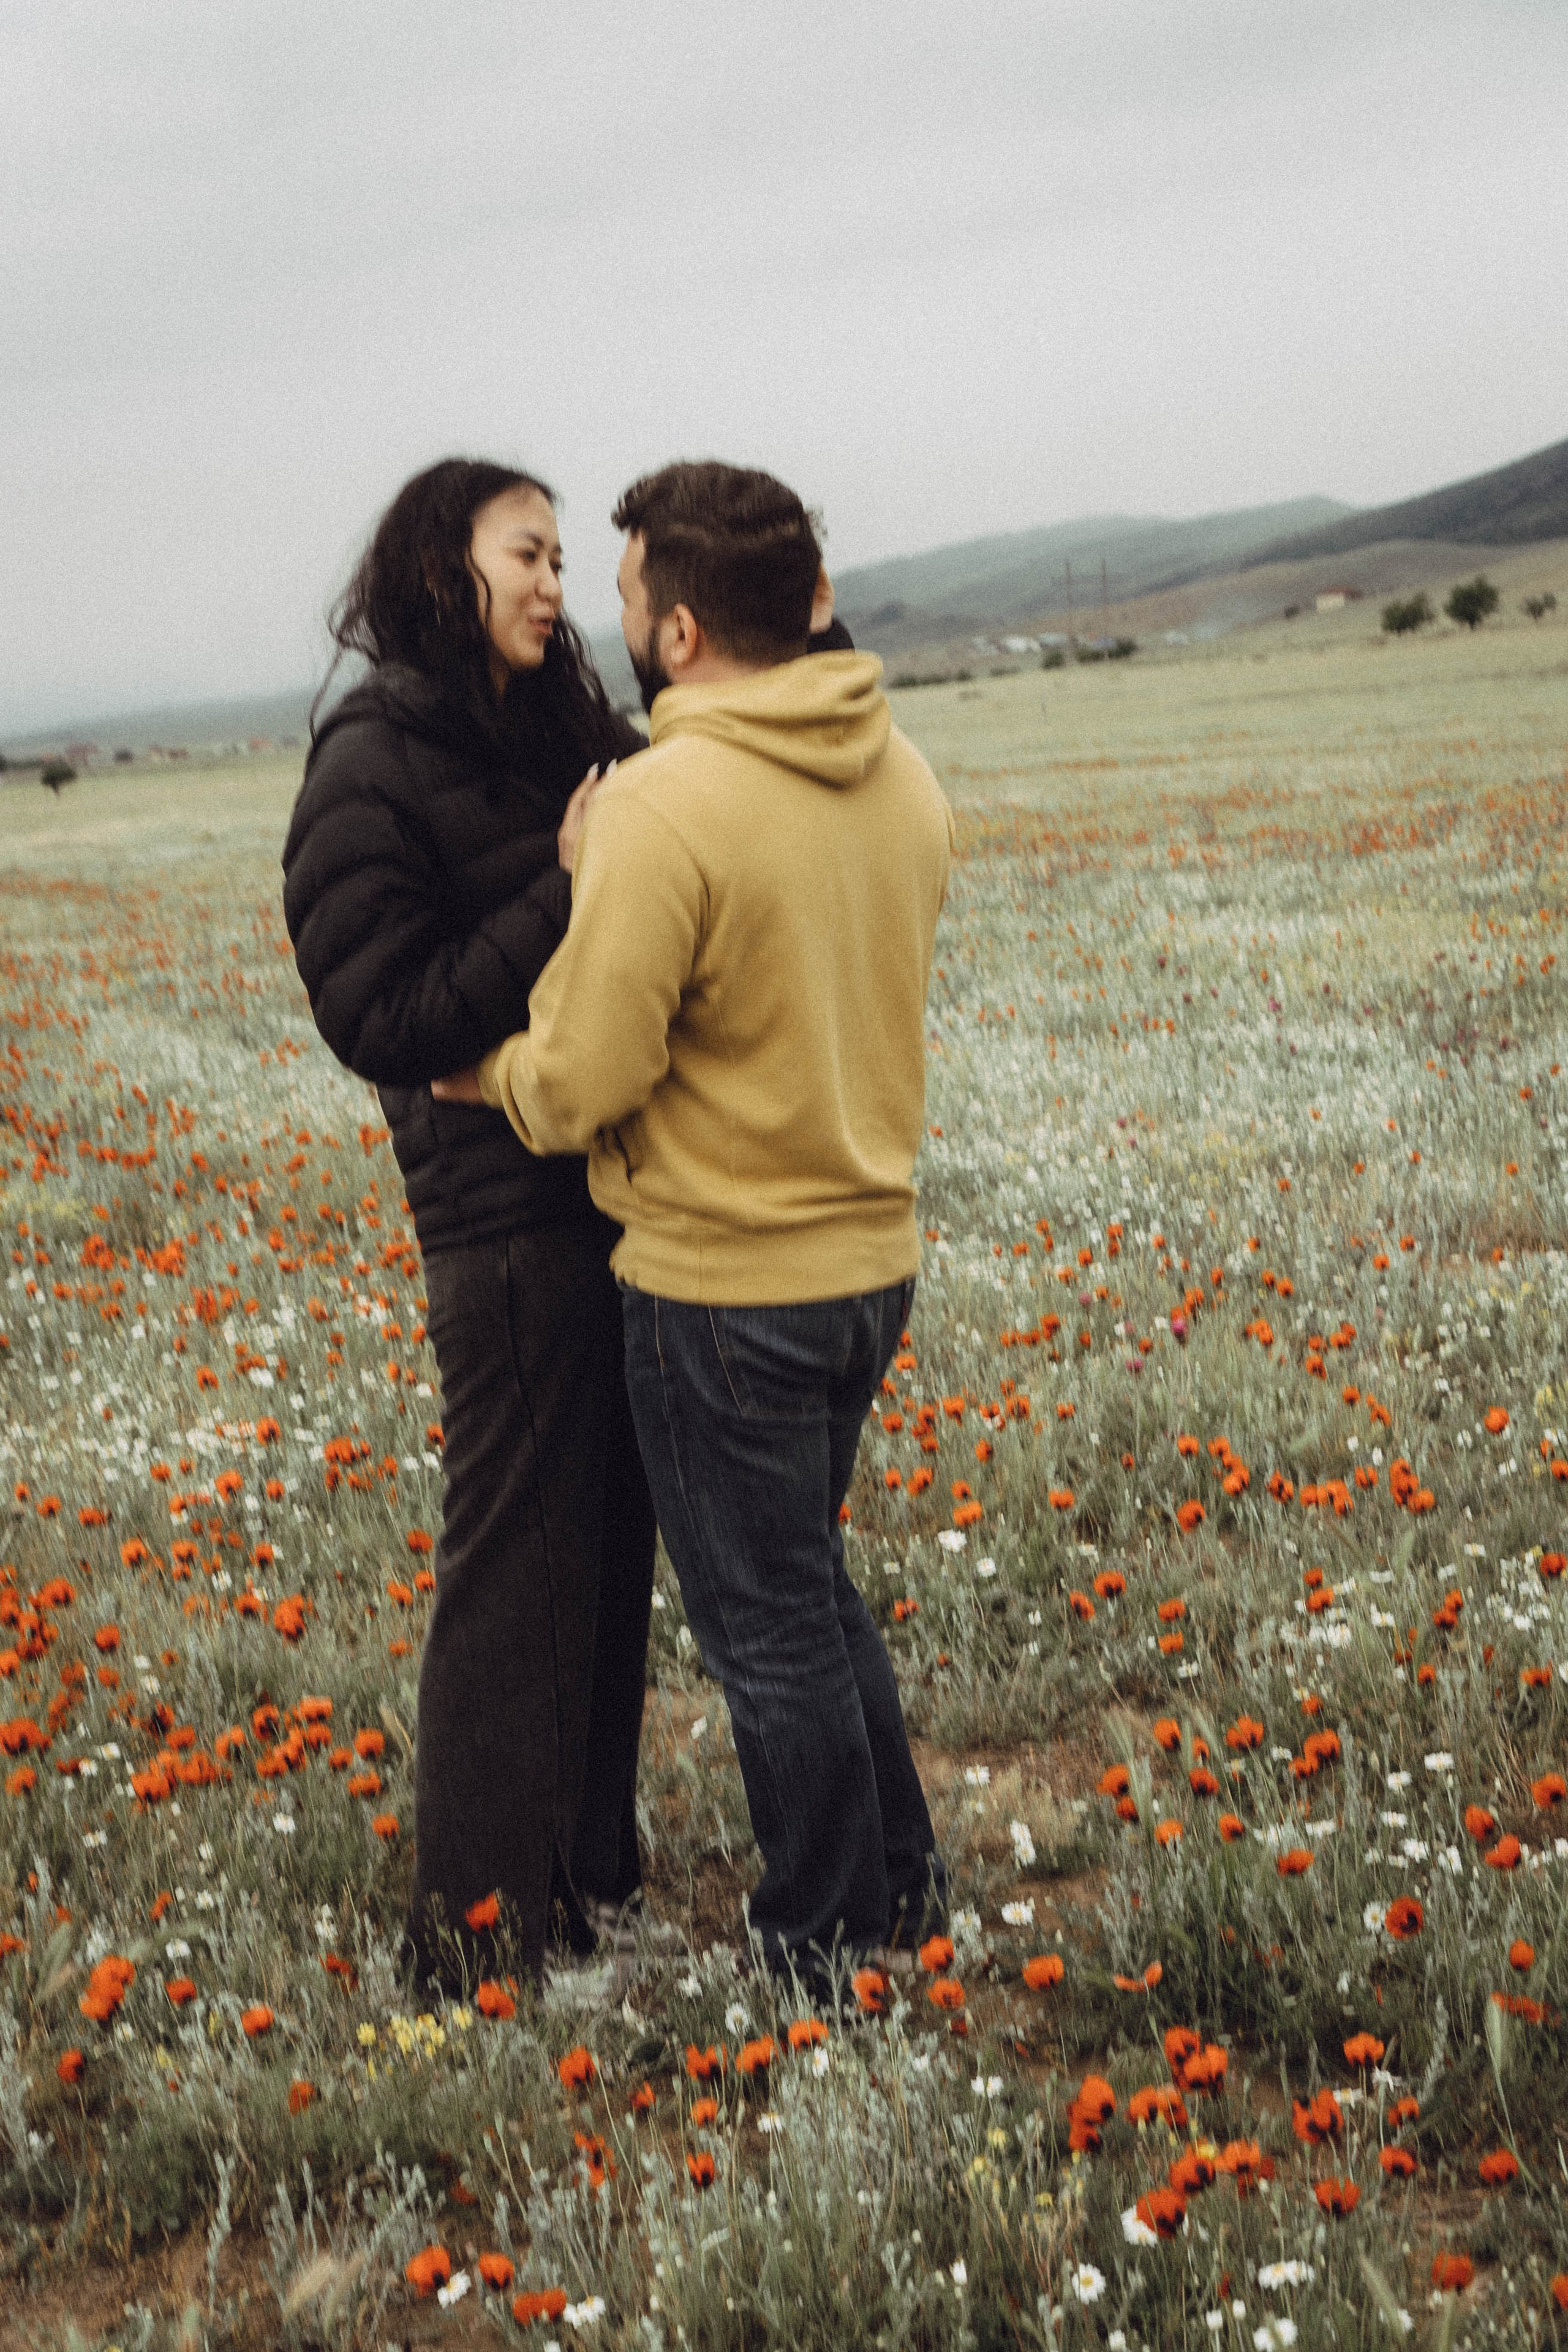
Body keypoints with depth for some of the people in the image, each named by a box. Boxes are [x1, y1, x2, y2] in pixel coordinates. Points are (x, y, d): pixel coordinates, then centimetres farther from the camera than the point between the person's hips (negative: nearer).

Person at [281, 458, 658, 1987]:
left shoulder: (573, 732, 11)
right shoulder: (371, 768, -11)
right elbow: (381, 1020, -17)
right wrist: (567, 897, -20)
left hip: (629, 1191, 7)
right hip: (508, 1214, -7)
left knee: (613, 1538, 16)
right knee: (519, 1564, 2)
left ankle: (589, 1866, 33)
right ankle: (479, 1924, 18)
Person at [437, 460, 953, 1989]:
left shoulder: (664, 802, -23)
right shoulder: (901, 776, 2)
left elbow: (578, 1082, -20)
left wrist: (488, 1073, 2)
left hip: (722, 1283, -8)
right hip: (870, 1249, 8)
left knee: (768, 1629, 9)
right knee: (809, 1584, 25)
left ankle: (826, 1951, 26)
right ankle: (901, 1885, 37)